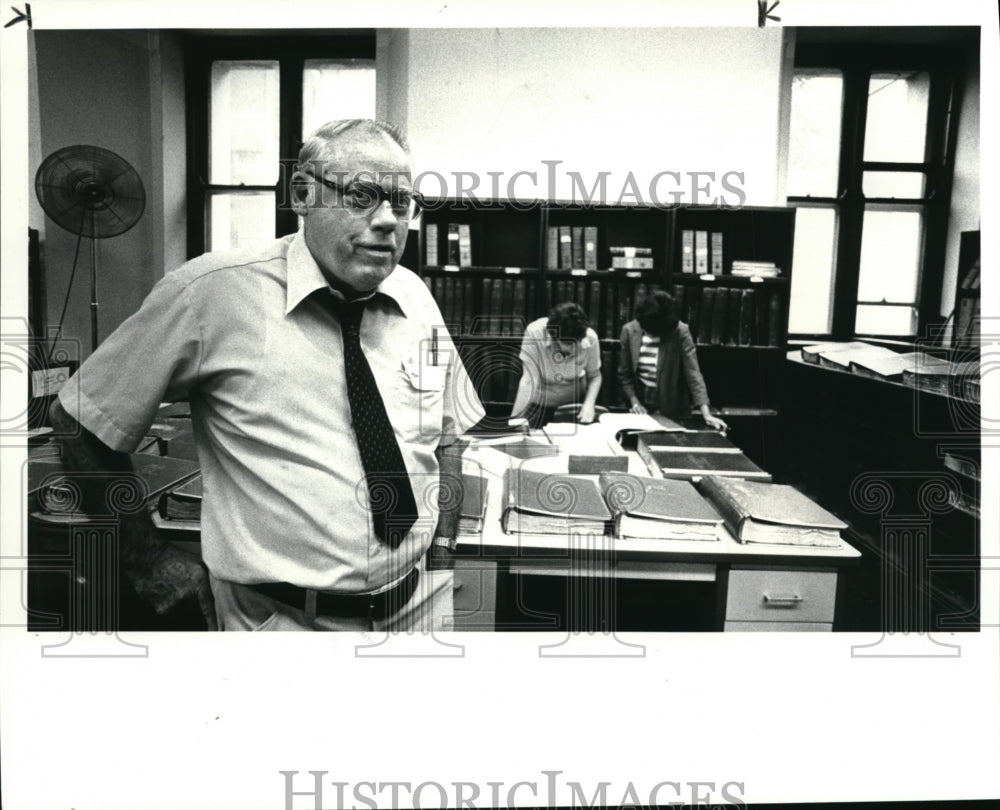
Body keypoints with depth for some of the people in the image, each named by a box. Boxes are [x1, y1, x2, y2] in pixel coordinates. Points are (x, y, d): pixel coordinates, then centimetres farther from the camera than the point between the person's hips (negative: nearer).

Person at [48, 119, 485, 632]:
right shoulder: (213, 292, -15)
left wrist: (444, 544, 1)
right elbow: (78, 421, -6)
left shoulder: (414, 296, -2)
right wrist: (150, 563, -3)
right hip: (281, 618, -4)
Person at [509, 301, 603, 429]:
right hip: (539, 402, -1)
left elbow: (595, 376, -6)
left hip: (576, 399, 2)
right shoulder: (534, 333, -30)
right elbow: (529, 381, -32)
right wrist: (515, 420, -38)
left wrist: (589, 404, -23)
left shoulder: (590, 338, -23)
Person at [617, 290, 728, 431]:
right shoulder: (629, 330, -7)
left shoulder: (680, 332, -14)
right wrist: (634, 402, -11)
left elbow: (693, 372, -18)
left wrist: (706, 414, -26)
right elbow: (624, 373, 1)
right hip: (641, 410, 2)